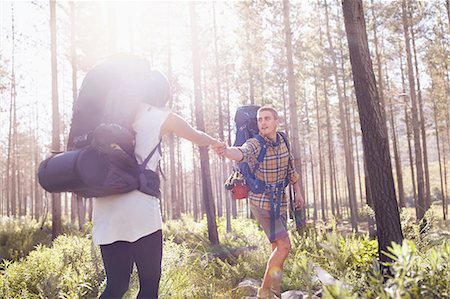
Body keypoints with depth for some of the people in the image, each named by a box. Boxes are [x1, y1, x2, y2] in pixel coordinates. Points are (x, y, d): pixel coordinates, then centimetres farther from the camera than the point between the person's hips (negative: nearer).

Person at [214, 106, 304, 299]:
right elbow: (241, 153, -44)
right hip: (262, 202, -7)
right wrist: (226, 151, -66)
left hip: (280, 201, 7)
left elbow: (290, 167, 14)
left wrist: (298, 192, 17)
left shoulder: (282, 141, -1)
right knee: (284, 246, -15)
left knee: (278, 247, 12)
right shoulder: (255, 145, -20)